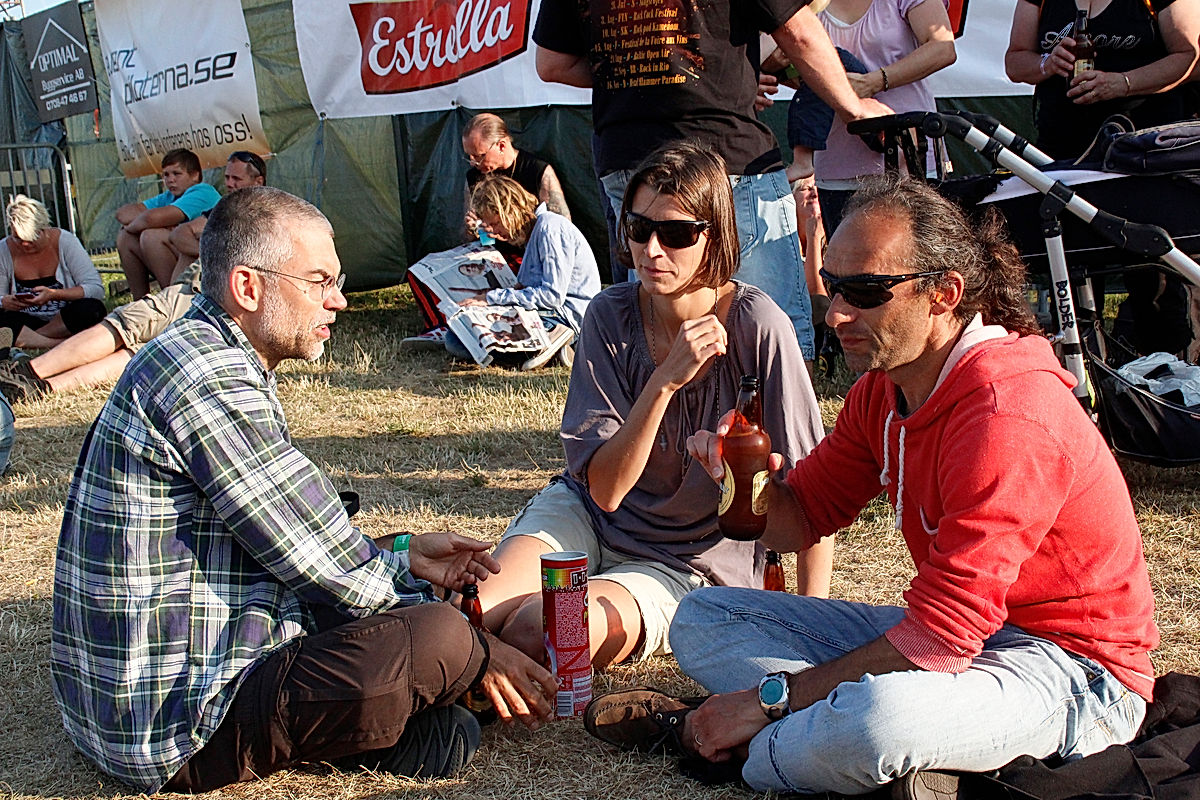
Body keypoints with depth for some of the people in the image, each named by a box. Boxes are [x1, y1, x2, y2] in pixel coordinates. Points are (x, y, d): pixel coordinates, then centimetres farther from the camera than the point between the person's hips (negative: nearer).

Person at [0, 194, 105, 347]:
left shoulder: (65, 242, -8)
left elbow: (96, 288, -15)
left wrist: (54, 294, -28)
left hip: (65, 319, 0)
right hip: (27, 321, 0)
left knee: (91, 309, -35)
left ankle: (23, 339, -25)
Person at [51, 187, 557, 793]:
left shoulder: (204, 353, 14)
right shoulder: (210, 378, -20)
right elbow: (327, 562, -17)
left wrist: (403, 555, 12)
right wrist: (474, 651, -7)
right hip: (176, 729, -11)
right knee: (437, 635, -25)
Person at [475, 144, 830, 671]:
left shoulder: (757, 326, -20)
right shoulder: (611, 316, -11)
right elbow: (604, 489, -17)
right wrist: (665, 382, -29)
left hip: (690, 564, -2)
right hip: (586, 515, 3)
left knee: (539, 630, -28)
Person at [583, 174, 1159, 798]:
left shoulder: (1006, 414, -26)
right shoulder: (882, 390, 3)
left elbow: (940, 635, -28)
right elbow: (798, 521, 11)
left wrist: (771, 697, -22)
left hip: (1077, 674, -9)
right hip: (962, 627, 9)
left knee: (876, 719, -42)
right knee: (702, 619, 4)